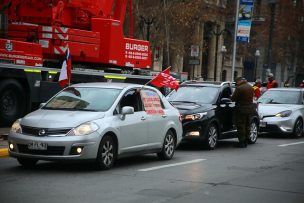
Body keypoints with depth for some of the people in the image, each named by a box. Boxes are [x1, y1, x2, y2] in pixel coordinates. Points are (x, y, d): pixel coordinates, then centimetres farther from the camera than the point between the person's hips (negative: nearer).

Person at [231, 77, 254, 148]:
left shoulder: (239, 88, -17)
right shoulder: (250, 87, 8)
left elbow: (233, 98, -14)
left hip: (241, 109, -8)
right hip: (250, 108, 8)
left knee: (241, 126, -1)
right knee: (247, 125, 15)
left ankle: (242, 142, -1)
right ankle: (246, 141, 21)